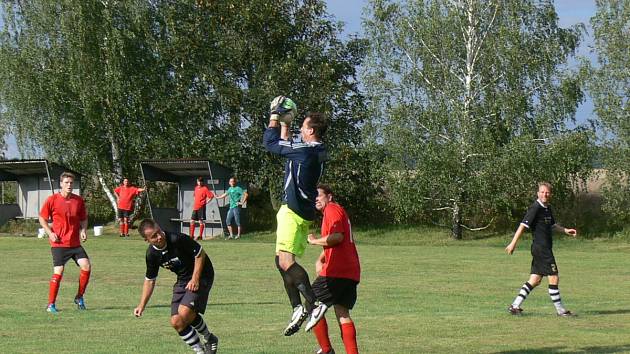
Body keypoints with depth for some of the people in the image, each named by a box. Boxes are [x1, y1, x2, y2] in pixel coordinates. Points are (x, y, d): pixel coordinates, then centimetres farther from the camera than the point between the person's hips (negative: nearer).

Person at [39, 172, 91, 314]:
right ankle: (51, 304, 3)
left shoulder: (79, 200, 5)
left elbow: (83, 219, 18)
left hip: (75, 243, 4)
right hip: (59, 243, -4)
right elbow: (42, 218, 4)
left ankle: (79, 297, 10)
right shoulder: (52, 200, -5)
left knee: (86, 266, -10)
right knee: (58, 272, -10)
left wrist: (83, 231, -1)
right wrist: (50, 233, -9)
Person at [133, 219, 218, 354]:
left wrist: (195, 279, -20)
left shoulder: (177, 239, -26)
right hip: (182, 280, 6)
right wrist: (142, 305, 3)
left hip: (201, 275, -6)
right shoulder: (151, 254, -7)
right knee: (176, 322, -4)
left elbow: (200, 254, -14)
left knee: (183, 314, -24)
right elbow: (150, 280, 8)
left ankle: (208, 339, 1)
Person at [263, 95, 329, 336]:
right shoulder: (317, 152, 12)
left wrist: (275, 117, 2)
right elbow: (284, 146, 30)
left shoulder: (305, 150, -17)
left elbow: (270, 143, -8)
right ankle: (298, 309, 12)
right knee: (282, 262, 15)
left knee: (285, 261, -17)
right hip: (305, 213, 10)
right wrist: (284, 123, 30)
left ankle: (313, 304, -23)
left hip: (293, 211, -10)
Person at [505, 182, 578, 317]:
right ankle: (560, 310, 2)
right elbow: (523, 225, -17)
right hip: (541, 248, -9)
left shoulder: (547, 208, 15)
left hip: (545, 248, 9)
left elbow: (552, 225, 32)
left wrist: (565, 230, 19)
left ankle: (515, 306, 10)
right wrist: (513, 243, -22)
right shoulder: (535, 208, -13)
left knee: (535, 280, 9)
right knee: (554, 278, -5)